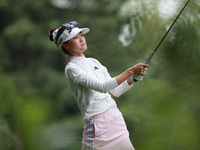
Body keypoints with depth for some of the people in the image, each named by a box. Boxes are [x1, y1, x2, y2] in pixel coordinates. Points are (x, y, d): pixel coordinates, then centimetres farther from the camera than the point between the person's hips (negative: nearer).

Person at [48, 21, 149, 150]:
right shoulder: (71, 69, -9)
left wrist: (133, 77, 0)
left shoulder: (93, 62, 15)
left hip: (116, 118, 7)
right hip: (98, 123, -7)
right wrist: (130, 71, -24)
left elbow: (115, 91, 16)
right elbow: (102, 87, -22)